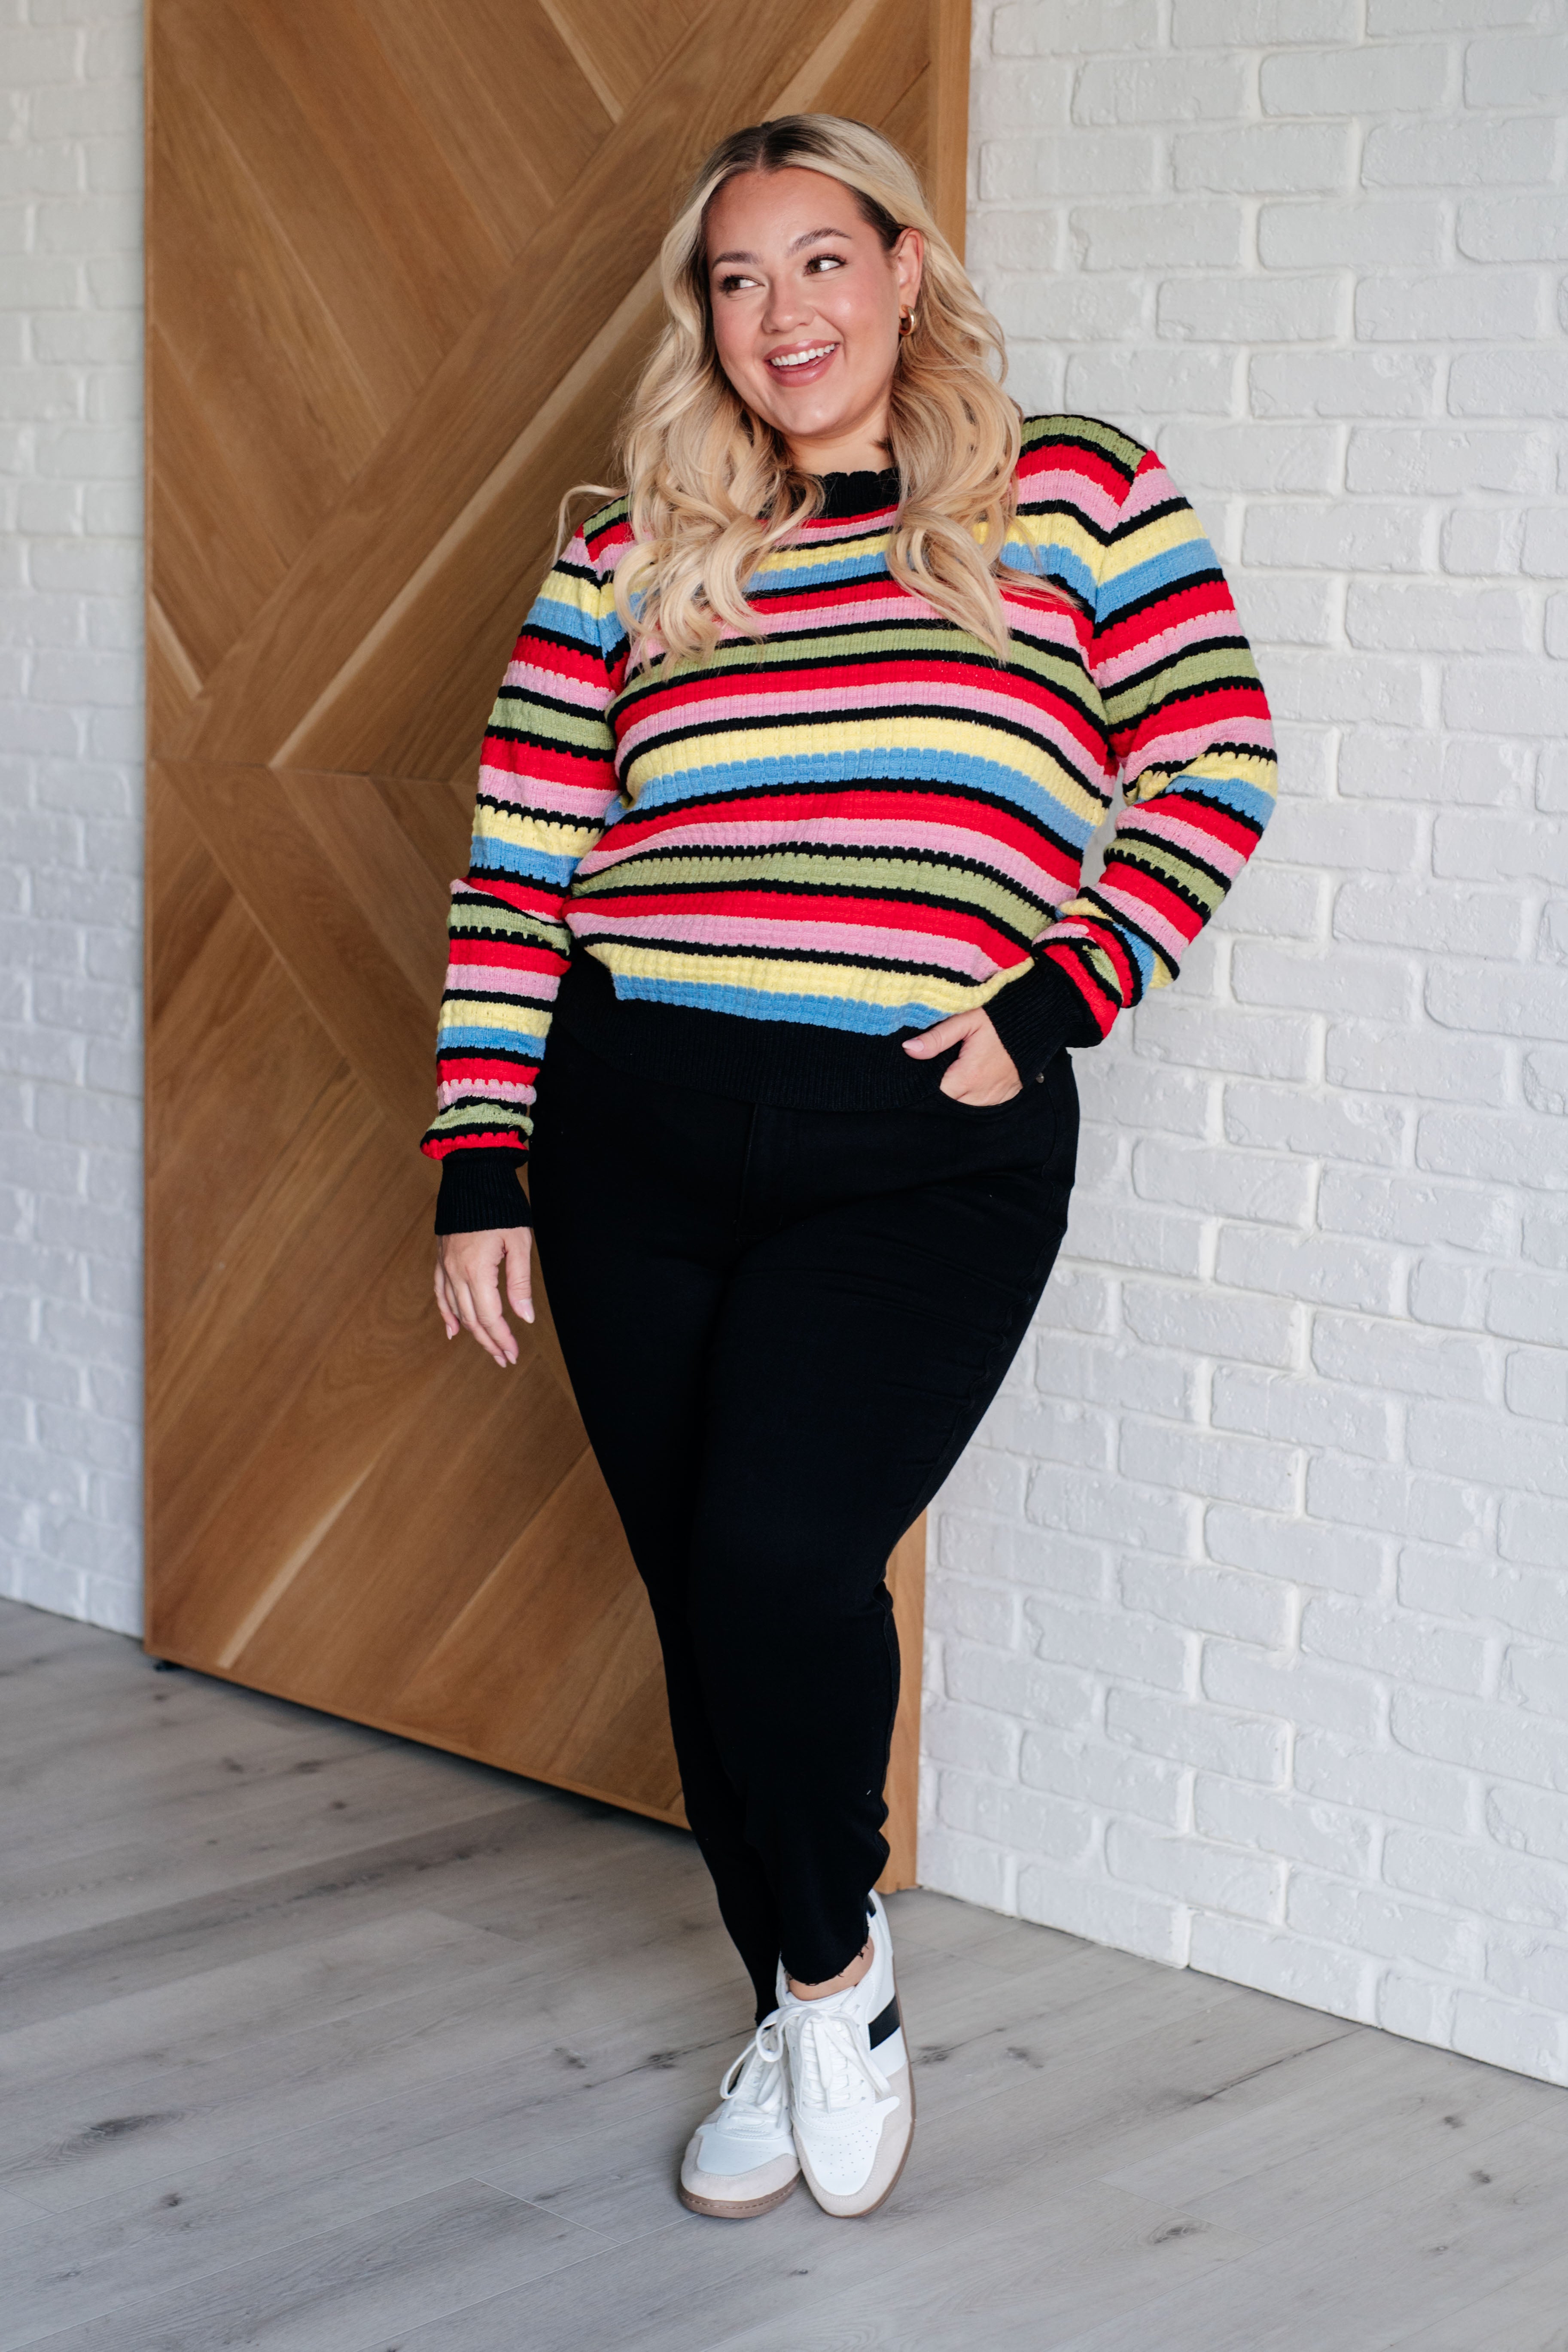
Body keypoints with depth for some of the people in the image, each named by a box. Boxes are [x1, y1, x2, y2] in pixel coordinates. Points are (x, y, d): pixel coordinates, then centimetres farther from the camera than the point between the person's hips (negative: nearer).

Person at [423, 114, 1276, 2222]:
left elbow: (1215, 767, 2)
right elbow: (516, 874, 8)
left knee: (781, 1555, -19)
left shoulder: (1074, 500, 4)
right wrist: (480, 1171, 3)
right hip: (637, 1134, 3)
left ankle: (837, 1958, 9)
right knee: (702, 1596, 8)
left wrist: (1050, 1001, -9)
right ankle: (801, 2015, 28)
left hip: (924, 1154, -3)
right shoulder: (630, 558, 10)